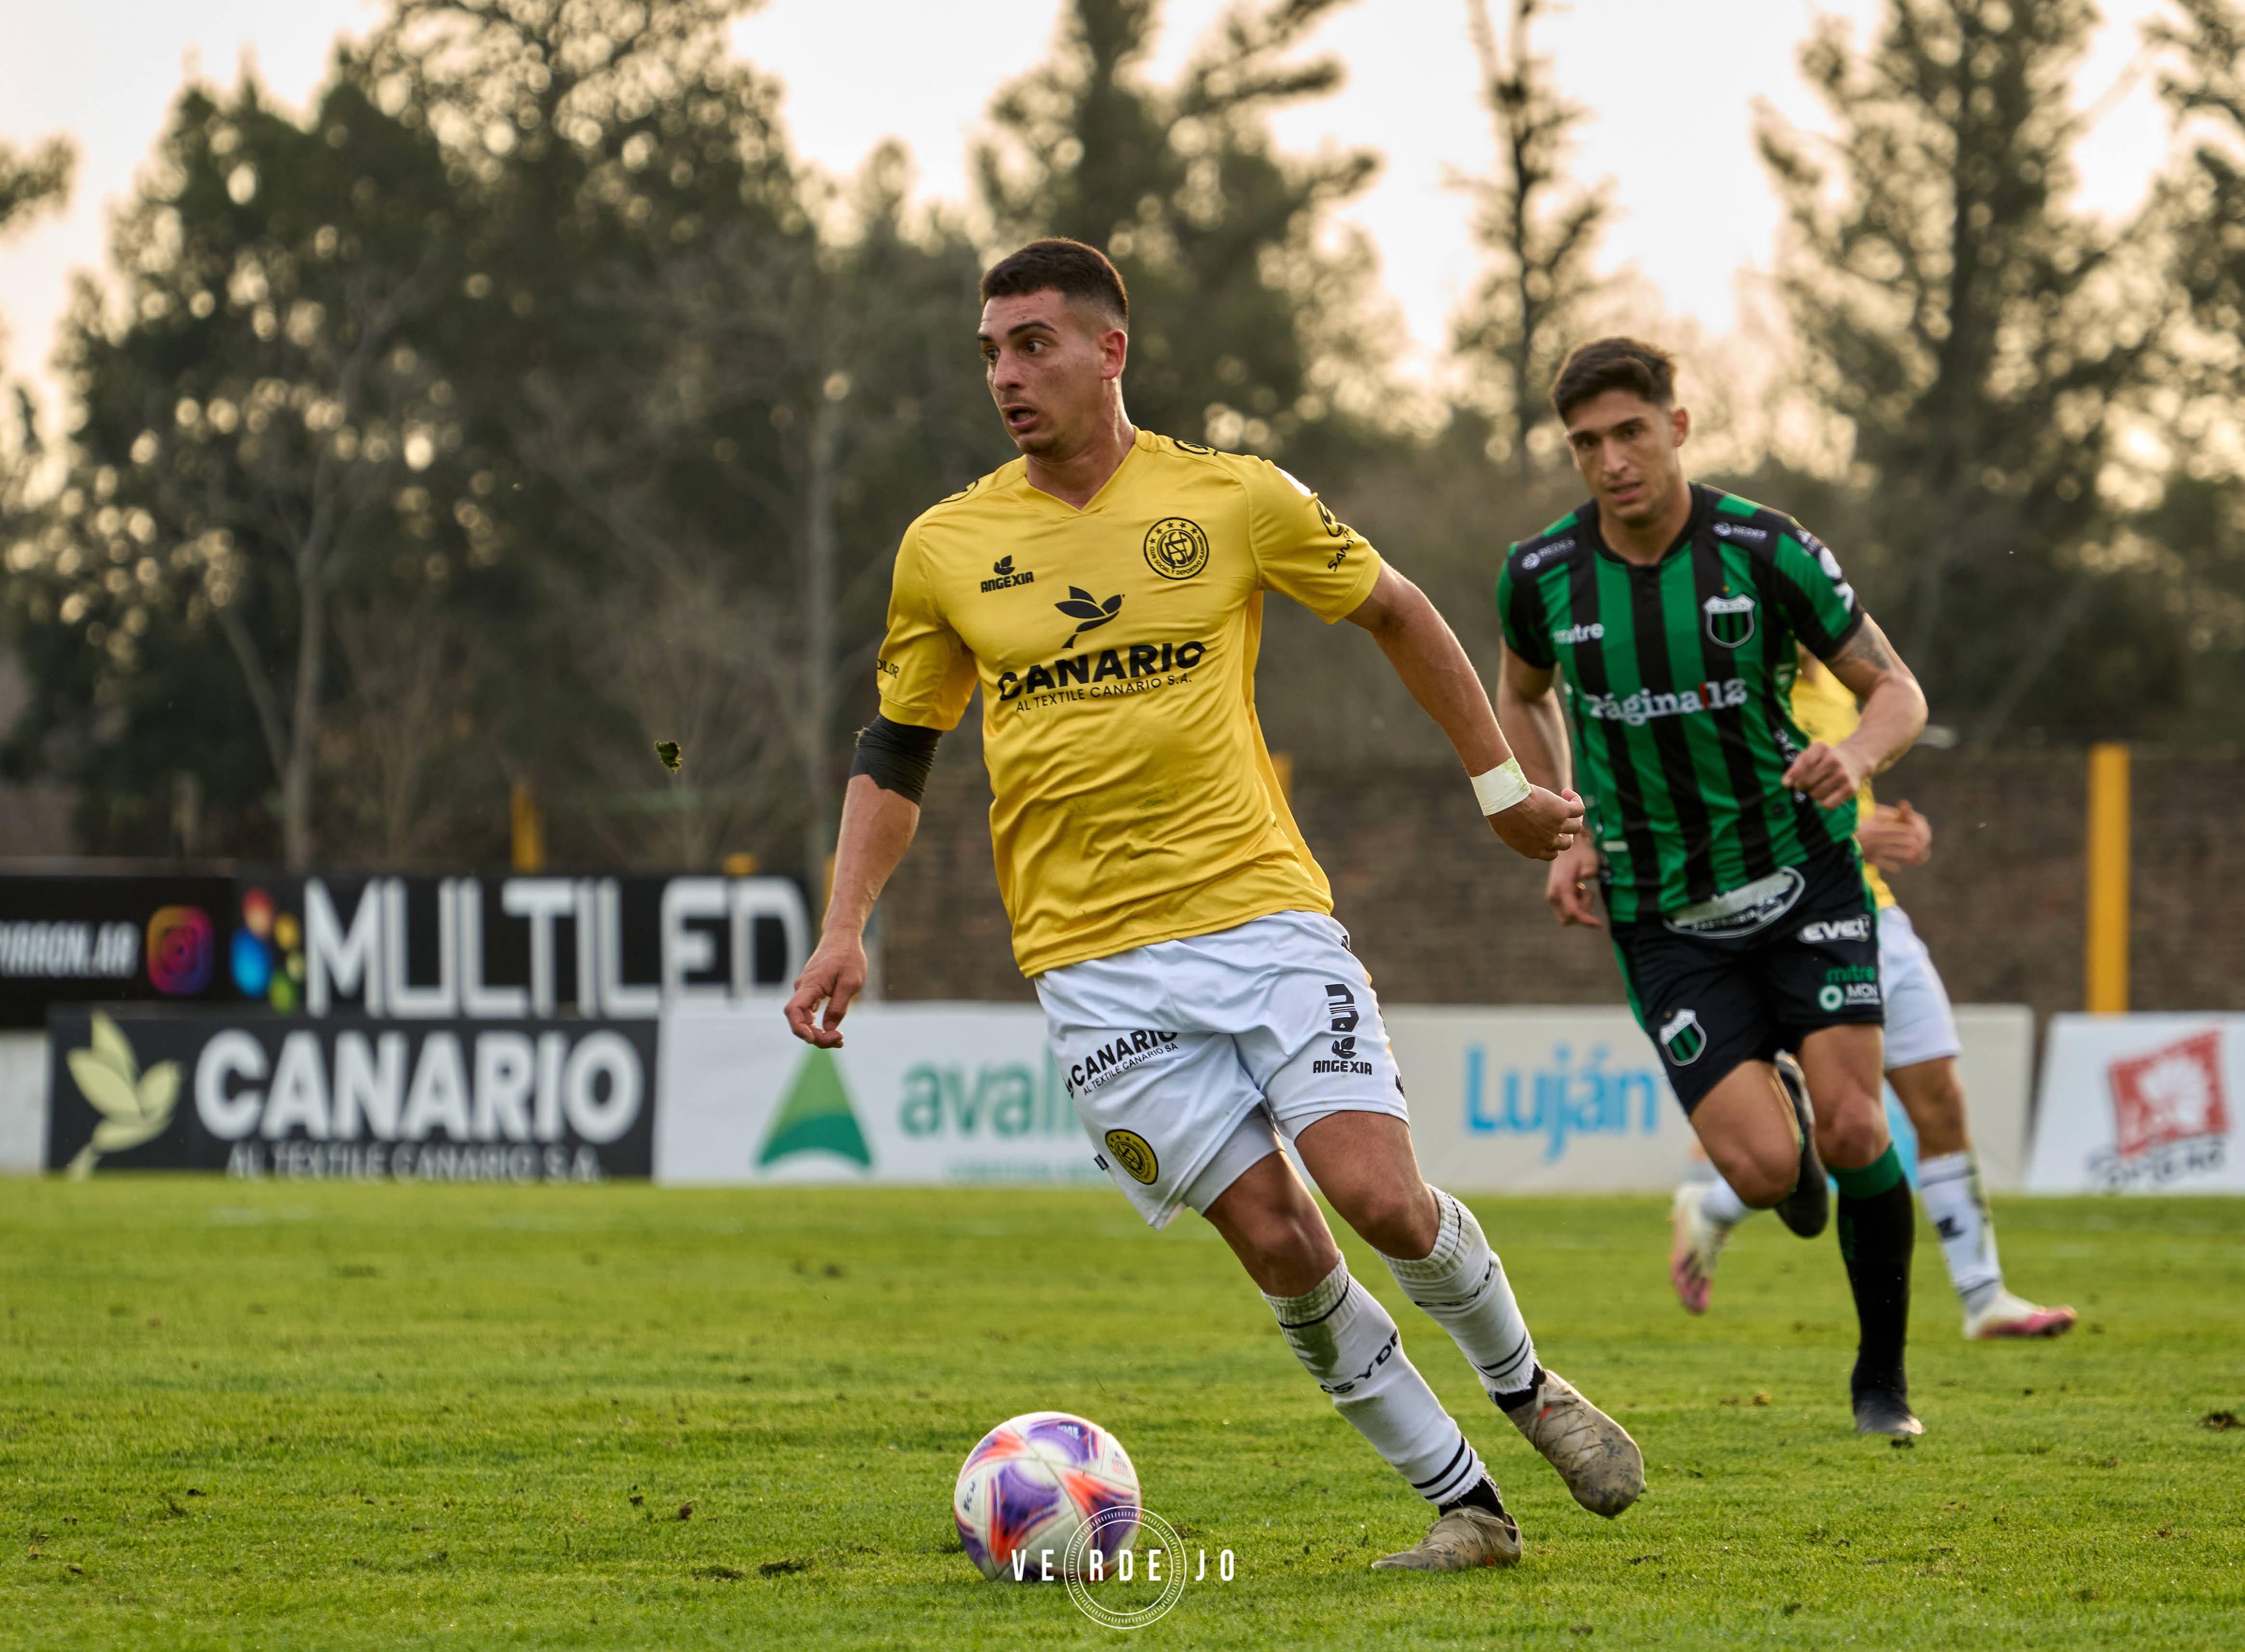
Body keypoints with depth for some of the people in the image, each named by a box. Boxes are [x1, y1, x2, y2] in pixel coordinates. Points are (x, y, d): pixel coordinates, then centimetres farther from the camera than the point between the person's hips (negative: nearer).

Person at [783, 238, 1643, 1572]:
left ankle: (1526, 1386, 15)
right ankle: (1463, 1501, 7)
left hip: (1263, 909, -1)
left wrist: (1502, 785, 17)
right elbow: (896, 751, 14)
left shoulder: (1235, 500, -1)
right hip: (1095, 959, 1)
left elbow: (1396, 614, 14)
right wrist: (847, 930, 3)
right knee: (1275, 1239, -7)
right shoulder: (947, 549, 3)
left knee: (1380, 1194, -15)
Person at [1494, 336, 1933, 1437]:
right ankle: (1777, 1113, 26)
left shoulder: (1766, 552, -11)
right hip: (1665, 919, 1)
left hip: (1802, 875, -1)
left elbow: (1897, 690, -3)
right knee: (1763, 1168, -14)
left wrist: (1857, 753, -26)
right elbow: (1522, 697, 17)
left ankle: (1883, 1376, 11)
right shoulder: (1541, 577, -5)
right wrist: (1564, 838, 5)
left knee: (1852, 1132, -13)